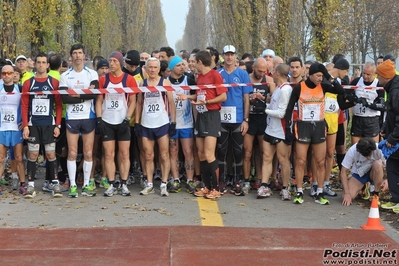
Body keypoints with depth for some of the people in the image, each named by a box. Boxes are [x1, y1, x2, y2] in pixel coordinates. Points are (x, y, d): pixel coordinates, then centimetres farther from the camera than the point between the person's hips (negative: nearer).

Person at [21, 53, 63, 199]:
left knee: (51, 153, 1)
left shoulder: (54, 82, 2)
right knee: (32, 154, 2)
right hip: (33, 124, 1)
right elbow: (24, 106, 3)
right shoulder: (28, 83, 4)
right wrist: (25, 126, -5)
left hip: (49, 124, -1)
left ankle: (55, 183, 7)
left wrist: (57, 125, -4)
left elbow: (59, 105, 2)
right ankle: (31, 184, 6)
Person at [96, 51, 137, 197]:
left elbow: (132, 101, -1)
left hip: (122, 122, -1)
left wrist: (127, 119, -10)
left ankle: (123, 184, 8)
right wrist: (99, 119, -5)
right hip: (107, 122, 1)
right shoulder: (103, 79, 4)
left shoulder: (129, 79, -1)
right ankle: (111, 185, 6)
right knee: (109, 155, 1)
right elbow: (99, 100, 5)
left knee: (124, 154, 2)